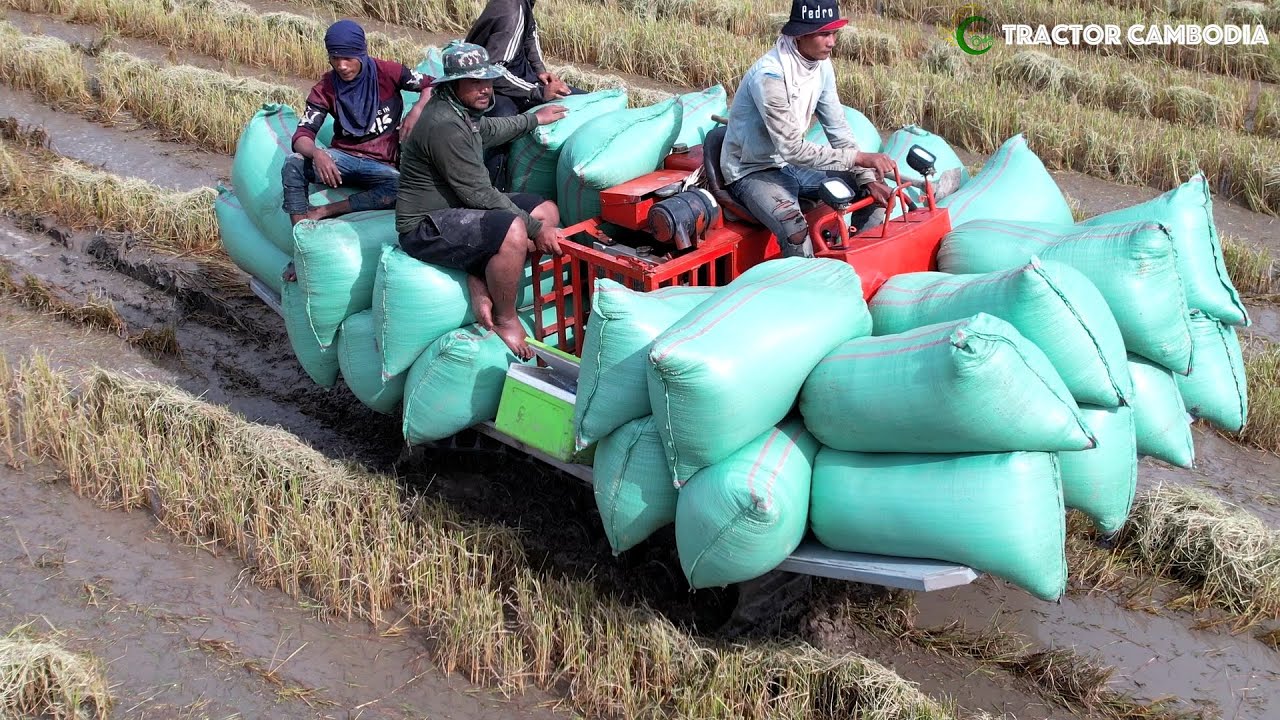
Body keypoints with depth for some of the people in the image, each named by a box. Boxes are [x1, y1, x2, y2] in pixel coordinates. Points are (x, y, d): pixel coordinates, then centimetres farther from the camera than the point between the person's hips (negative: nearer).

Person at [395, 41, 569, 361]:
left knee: (547, 211, 5)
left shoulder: (461, 110, 9)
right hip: (427, 228, -11)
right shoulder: (445, 126, -23)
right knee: (513, 232, -35)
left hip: (457, 209, 11)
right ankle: (506, 321, -13)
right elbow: (479, 193, -23)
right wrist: (535, 229, -19)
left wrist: (534, 119, 45)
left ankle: (480, 279, -6)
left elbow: (489, 130, 35)